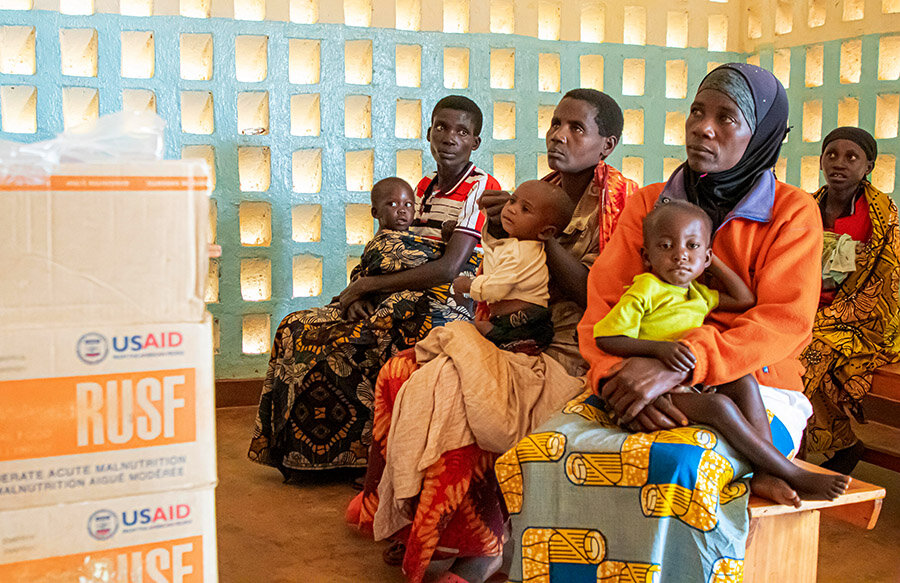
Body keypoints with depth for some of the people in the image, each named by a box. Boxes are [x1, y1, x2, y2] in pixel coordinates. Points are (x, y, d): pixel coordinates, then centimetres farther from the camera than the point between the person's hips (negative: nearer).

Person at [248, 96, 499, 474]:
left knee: (347, 344, -28)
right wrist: (359, 295, -9)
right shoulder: (423, 188, 17)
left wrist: (369, 284, -14)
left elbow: (448, 269, -19)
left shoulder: (482, 188, -8)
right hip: (397, 301, 8)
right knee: (298, 328, -3)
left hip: (448, 307, -8)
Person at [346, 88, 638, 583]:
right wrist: (498, 233, 1)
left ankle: (481, 543, -8)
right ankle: (420, 524, 3)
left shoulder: (619, 198, -7)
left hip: (574, 355, -8)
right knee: (399, 372, -9)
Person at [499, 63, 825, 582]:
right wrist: (627, 379, -19)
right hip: (643, 385, 3)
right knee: (538, 455, -25)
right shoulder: (648, 204, 13)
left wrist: (678, 364, -25)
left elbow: (785, 322, -11)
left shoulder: (793, 212, 4)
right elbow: (602, 310, 3)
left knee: (677, 466, -37)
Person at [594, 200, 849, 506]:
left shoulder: (699, 294, 18)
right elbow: (605, 338, -15)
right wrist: (658, 347, -27)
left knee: (745, 383, -11)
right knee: (720, 406, -28)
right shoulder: (645, 290, -8)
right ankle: (795, 476, -21)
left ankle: (765, 475, -20)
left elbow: (745, 300, 25)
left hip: (696, 385, 9)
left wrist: (713, 261, 19)